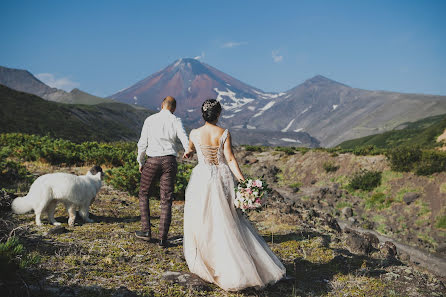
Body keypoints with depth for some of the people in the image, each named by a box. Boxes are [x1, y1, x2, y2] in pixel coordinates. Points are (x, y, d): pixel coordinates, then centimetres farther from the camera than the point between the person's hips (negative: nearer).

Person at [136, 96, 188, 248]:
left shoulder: (150, 120, 3)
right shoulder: (176, 121, 1)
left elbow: (142, 143, 3)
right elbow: (186, 142, -7)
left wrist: (140, 162, 14)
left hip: (152, 161, 0)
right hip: (169, 161, 0)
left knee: (144, 193, 20)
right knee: (166, 200, 4)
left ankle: (146, 231, 17)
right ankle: (163, 238, 3)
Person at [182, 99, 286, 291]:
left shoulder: (194, 134, -2)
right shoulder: (224, 133, -5)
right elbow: (230, 159, -11)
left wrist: (188, 153, 46)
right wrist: (242, 180, -11)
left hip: (203, 178, -1)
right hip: (223, 178, 1)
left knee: (202, 222, 10)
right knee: (227, 221, 10)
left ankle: (203, 263, 20)